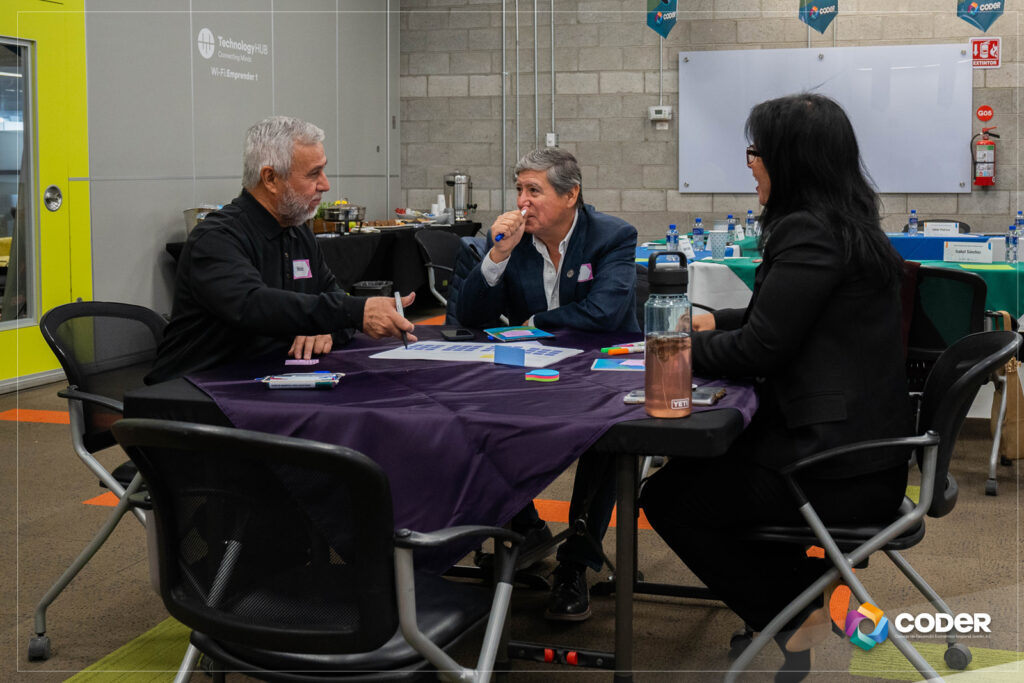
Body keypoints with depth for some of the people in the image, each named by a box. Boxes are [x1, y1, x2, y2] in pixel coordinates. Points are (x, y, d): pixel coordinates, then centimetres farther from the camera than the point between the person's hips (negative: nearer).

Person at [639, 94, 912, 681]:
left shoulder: (809, 233, -19)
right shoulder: (851, 225, 12)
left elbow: (761, 348, -18)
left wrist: (686, 350, -3)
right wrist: (713, 323, 17)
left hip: (842, 471, -10)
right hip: (871, 454, 10)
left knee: (667, 497, 2)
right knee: (700, 461, 26)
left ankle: (794, 619, 8)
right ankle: (800, 597, 24)